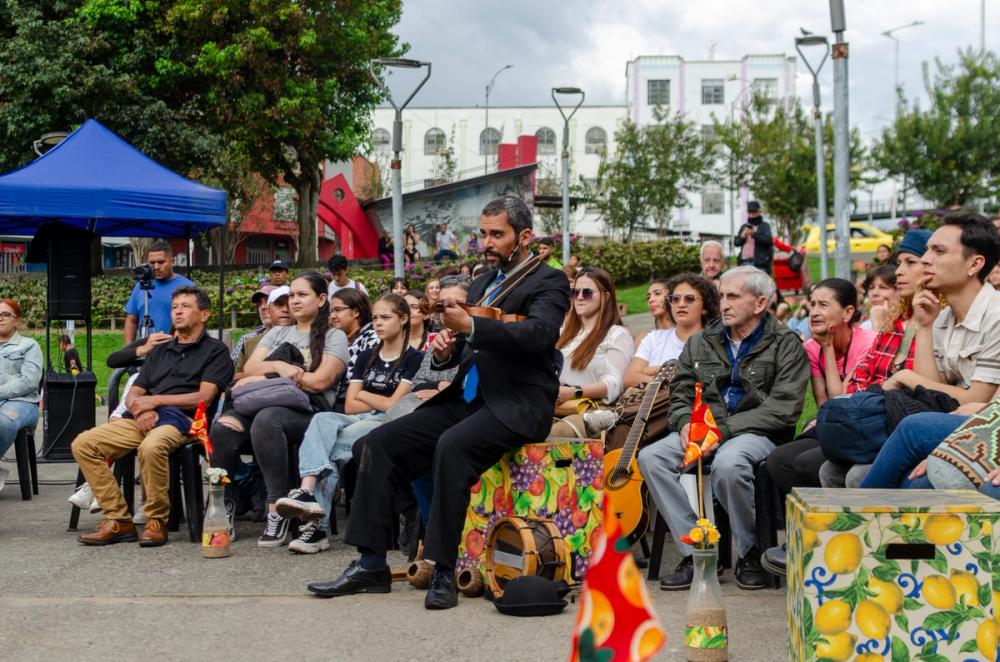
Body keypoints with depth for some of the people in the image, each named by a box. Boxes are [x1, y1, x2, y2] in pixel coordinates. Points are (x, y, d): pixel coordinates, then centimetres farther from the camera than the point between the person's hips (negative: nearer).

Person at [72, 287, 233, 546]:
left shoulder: (215, 350, 8)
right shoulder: (160, 351, 28)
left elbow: (204, 397, -6)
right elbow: (133, 395, 21)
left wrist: (156, 400, -6)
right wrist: (140, 410, -4)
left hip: (181, 419, -7)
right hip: (143, 419, 7)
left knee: (151, 446, -40)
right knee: (83, 444, -14)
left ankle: (156, 522, -21)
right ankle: (118, 520, -13)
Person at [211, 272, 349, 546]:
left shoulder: (334, 337, 13)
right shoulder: (278, 333, 29)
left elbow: (320, 381, -3)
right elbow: (249, 368, 16)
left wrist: (266, 375, 1)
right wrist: (279, 366, -6)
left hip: (309, 409, -5)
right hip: (265, 403, 5)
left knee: (266, 419, -39)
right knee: (224, 425, -28)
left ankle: (278, 511, -36)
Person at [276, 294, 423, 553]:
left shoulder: (414, 358, 5)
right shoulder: (366, 357, 24)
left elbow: (396, 406, -5)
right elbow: (350, 406, 14)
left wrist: (364, 395, 10)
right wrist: (383, 403, 2)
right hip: (359, 422, 5)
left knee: (332, 447, -31)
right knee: (323, 419, -31)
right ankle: (308, 492, -48)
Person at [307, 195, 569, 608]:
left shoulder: (548, 282, -2)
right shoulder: (483, 284, 22)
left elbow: (538, 334, -22)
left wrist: (470, 326, -31)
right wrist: (445, 349, -1)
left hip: (515, 406, -8)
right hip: (465, 399, 8)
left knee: (452, 446, -36)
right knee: (375, 445, -7)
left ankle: (444, 571, -30)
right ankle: (371, 565, -5)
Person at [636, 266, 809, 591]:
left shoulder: (785, 344, 0)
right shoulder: (700, 343, 17)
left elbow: (782, 409, -10)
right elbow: (680, 395, 18)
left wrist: (722, 429, -17)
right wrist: (686, 424, -7)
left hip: (757, 432, -5)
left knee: (728, 464, -38)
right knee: (651, 457, -22)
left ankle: (752, 554, -13)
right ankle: (696, 552, -18)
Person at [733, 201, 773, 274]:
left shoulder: (765, 226, 8)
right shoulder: (744, 227, 22)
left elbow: (768, 240, -9)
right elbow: (736, 242, 15)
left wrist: (754, 234, -20)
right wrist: (742, 236, -7)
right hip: (744, 262, 5)